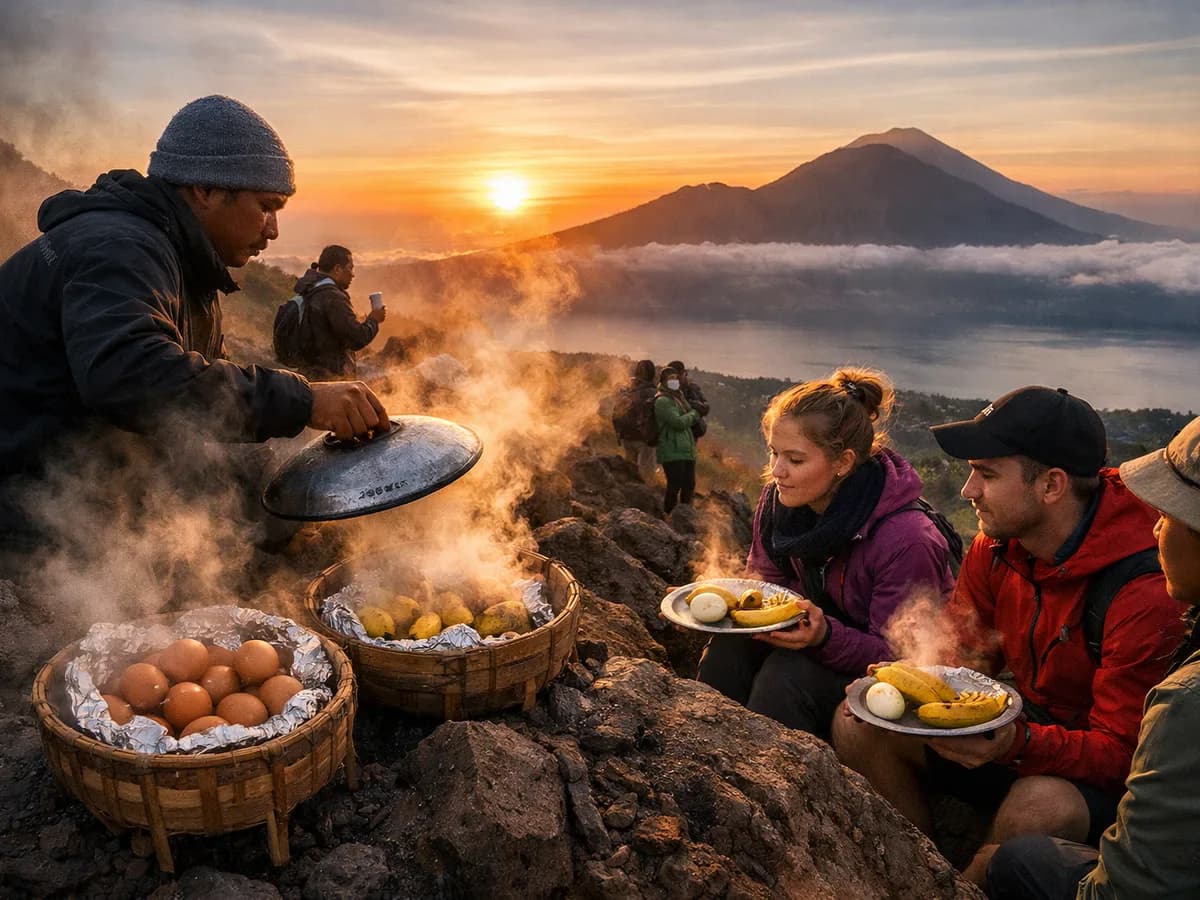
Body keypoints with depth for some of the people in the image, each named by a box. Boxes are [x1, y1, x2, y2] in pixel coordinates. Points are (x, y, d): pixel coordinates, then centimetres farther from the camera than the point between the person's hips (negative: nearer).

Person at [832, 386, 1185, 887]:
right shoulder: (997, 544, -6)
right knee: (858, 725, -9)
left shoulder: (1144, 594, -26)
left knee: (1037, 807, -39)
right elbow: (967, 653, 6)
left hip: (1105, 774, -6)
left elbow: (1120, 752, -23)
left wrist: (1020, 743, -41)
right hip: (1025, 723, 6)